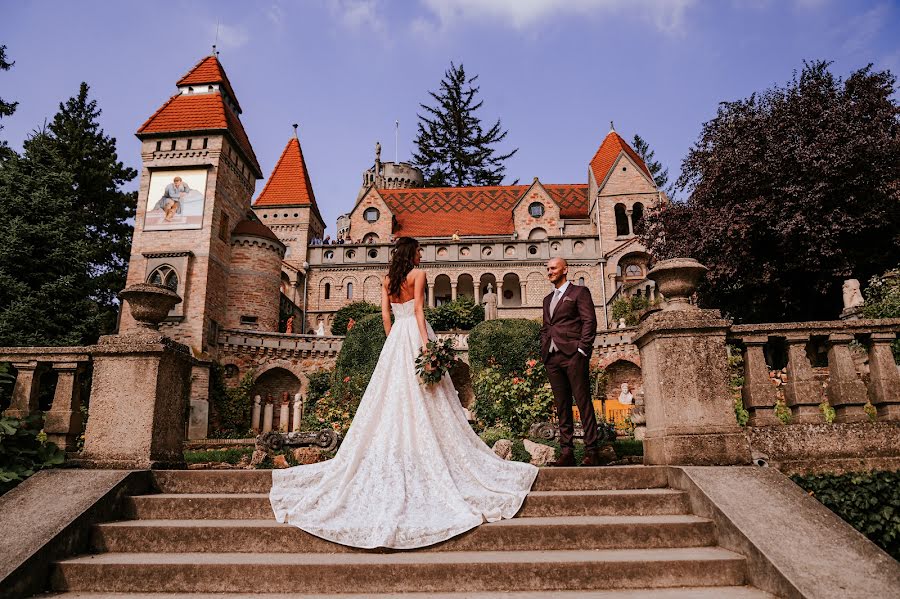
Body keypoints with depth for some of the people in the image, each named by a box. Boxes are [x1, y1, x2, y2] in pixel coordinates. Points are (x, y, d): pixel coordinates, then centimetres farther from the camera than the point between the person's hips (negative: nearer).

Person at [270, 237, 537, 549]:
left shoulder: (388, 279, 13)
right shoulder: (418, 274, -4)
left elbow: (385, 314, 11)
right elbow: (418, 310, -13)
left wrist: (394, 341, 18)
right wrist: (426, 343, -17)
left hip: (395, 337, 6)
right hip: (415, 334, -6)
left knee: (394, 395, 8)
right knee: (422, 399, -3)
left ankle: (393, 458, 12)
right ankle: (426, 454, 0)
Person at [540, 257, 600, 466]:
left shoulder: (579, 292, 5)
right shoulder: (548, 299, 24)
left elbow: (589, 321, -4)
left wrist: (582, 349, -12)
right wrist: (543, 351, 11)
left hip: (573, 355, -6)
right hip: (552, 357, 6)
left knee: (583, 402, -7)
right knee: (561, 406, 5)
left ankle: (592, 451, -4)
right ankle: (566, 452, 7)